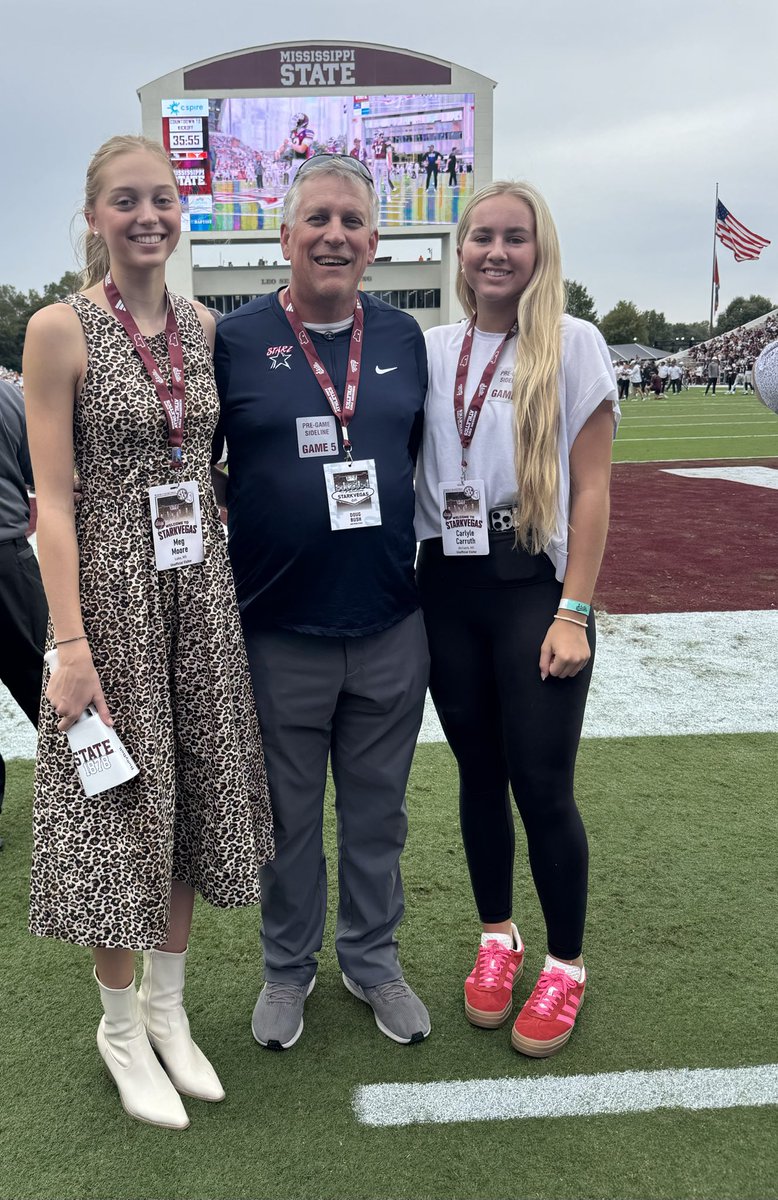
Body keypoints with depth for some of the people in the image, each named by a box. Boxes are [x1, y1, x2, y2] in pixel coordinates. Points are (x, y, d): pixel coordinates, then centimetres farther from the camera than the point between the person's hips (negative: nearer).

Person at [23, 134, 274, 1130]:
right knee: (121, 801, 5)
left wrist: (238, 586, 11)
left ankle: (167, 1007, 32)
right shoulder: (60, 329, -8)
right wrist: (70, 644, -17)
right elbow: (53, 500, -11)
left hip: (200, 582, 5)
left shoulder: (203, 328, 8)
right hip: (109, 585, -5)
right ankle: (121, 1023, 27)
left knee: (192, 793, 12)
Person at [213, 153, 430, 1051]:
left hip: (391, 630, 3)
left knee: (377, 811, 15)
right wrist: (221, 545, -5)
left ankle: (373, 960, 36)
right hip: (278, 634, -2)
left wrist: (425, 555, 10)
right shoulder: (234, 340, -3)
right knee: (287, 816, 13)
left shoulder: (403, 338, 7)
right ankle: (287, 968, 34)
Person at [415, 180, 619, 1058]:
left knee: (540, 784, -2)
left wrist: (573, 613, -11)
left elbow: (591, 487, -5)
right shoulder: (431, 351, 8)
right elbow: (398, 464, 12)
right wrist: (404, 584, 2)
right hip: (446, 588, 4)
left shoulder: (572, 345, -2)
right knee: (478, 774, 13)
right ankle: (496, 940, 32)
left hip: (532, 585, -3)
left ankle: (565, 967, 19)